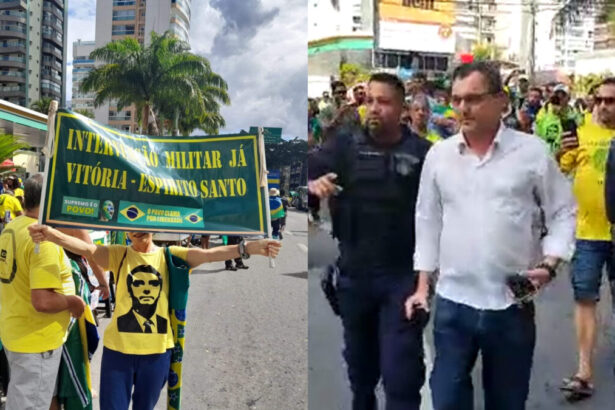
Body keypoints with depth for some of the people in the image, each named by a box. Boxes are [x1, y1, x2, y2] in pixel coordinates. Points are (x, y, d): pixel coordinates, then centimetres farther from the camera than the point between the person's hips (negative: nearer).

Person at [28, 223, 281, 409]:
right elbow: (87, 249, -19)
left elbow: (207, 254, -16)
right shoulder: (118, 255, -1)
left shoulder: (170, 256, -1)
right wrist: (52, 235, -40)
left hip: (157, 350, 1)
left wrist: (247, 248, -33)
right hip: (118, 348, -1)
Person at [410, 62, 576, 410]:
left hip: (512, 303, -1)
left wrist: (549, 264, -12)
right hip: (453, 301, 2)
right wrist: (423, 286, 7)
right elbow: (428, 222, 9)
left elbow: (563, 212, 3)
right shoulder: (439, 154, 3)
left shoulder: (533, 151, -4)